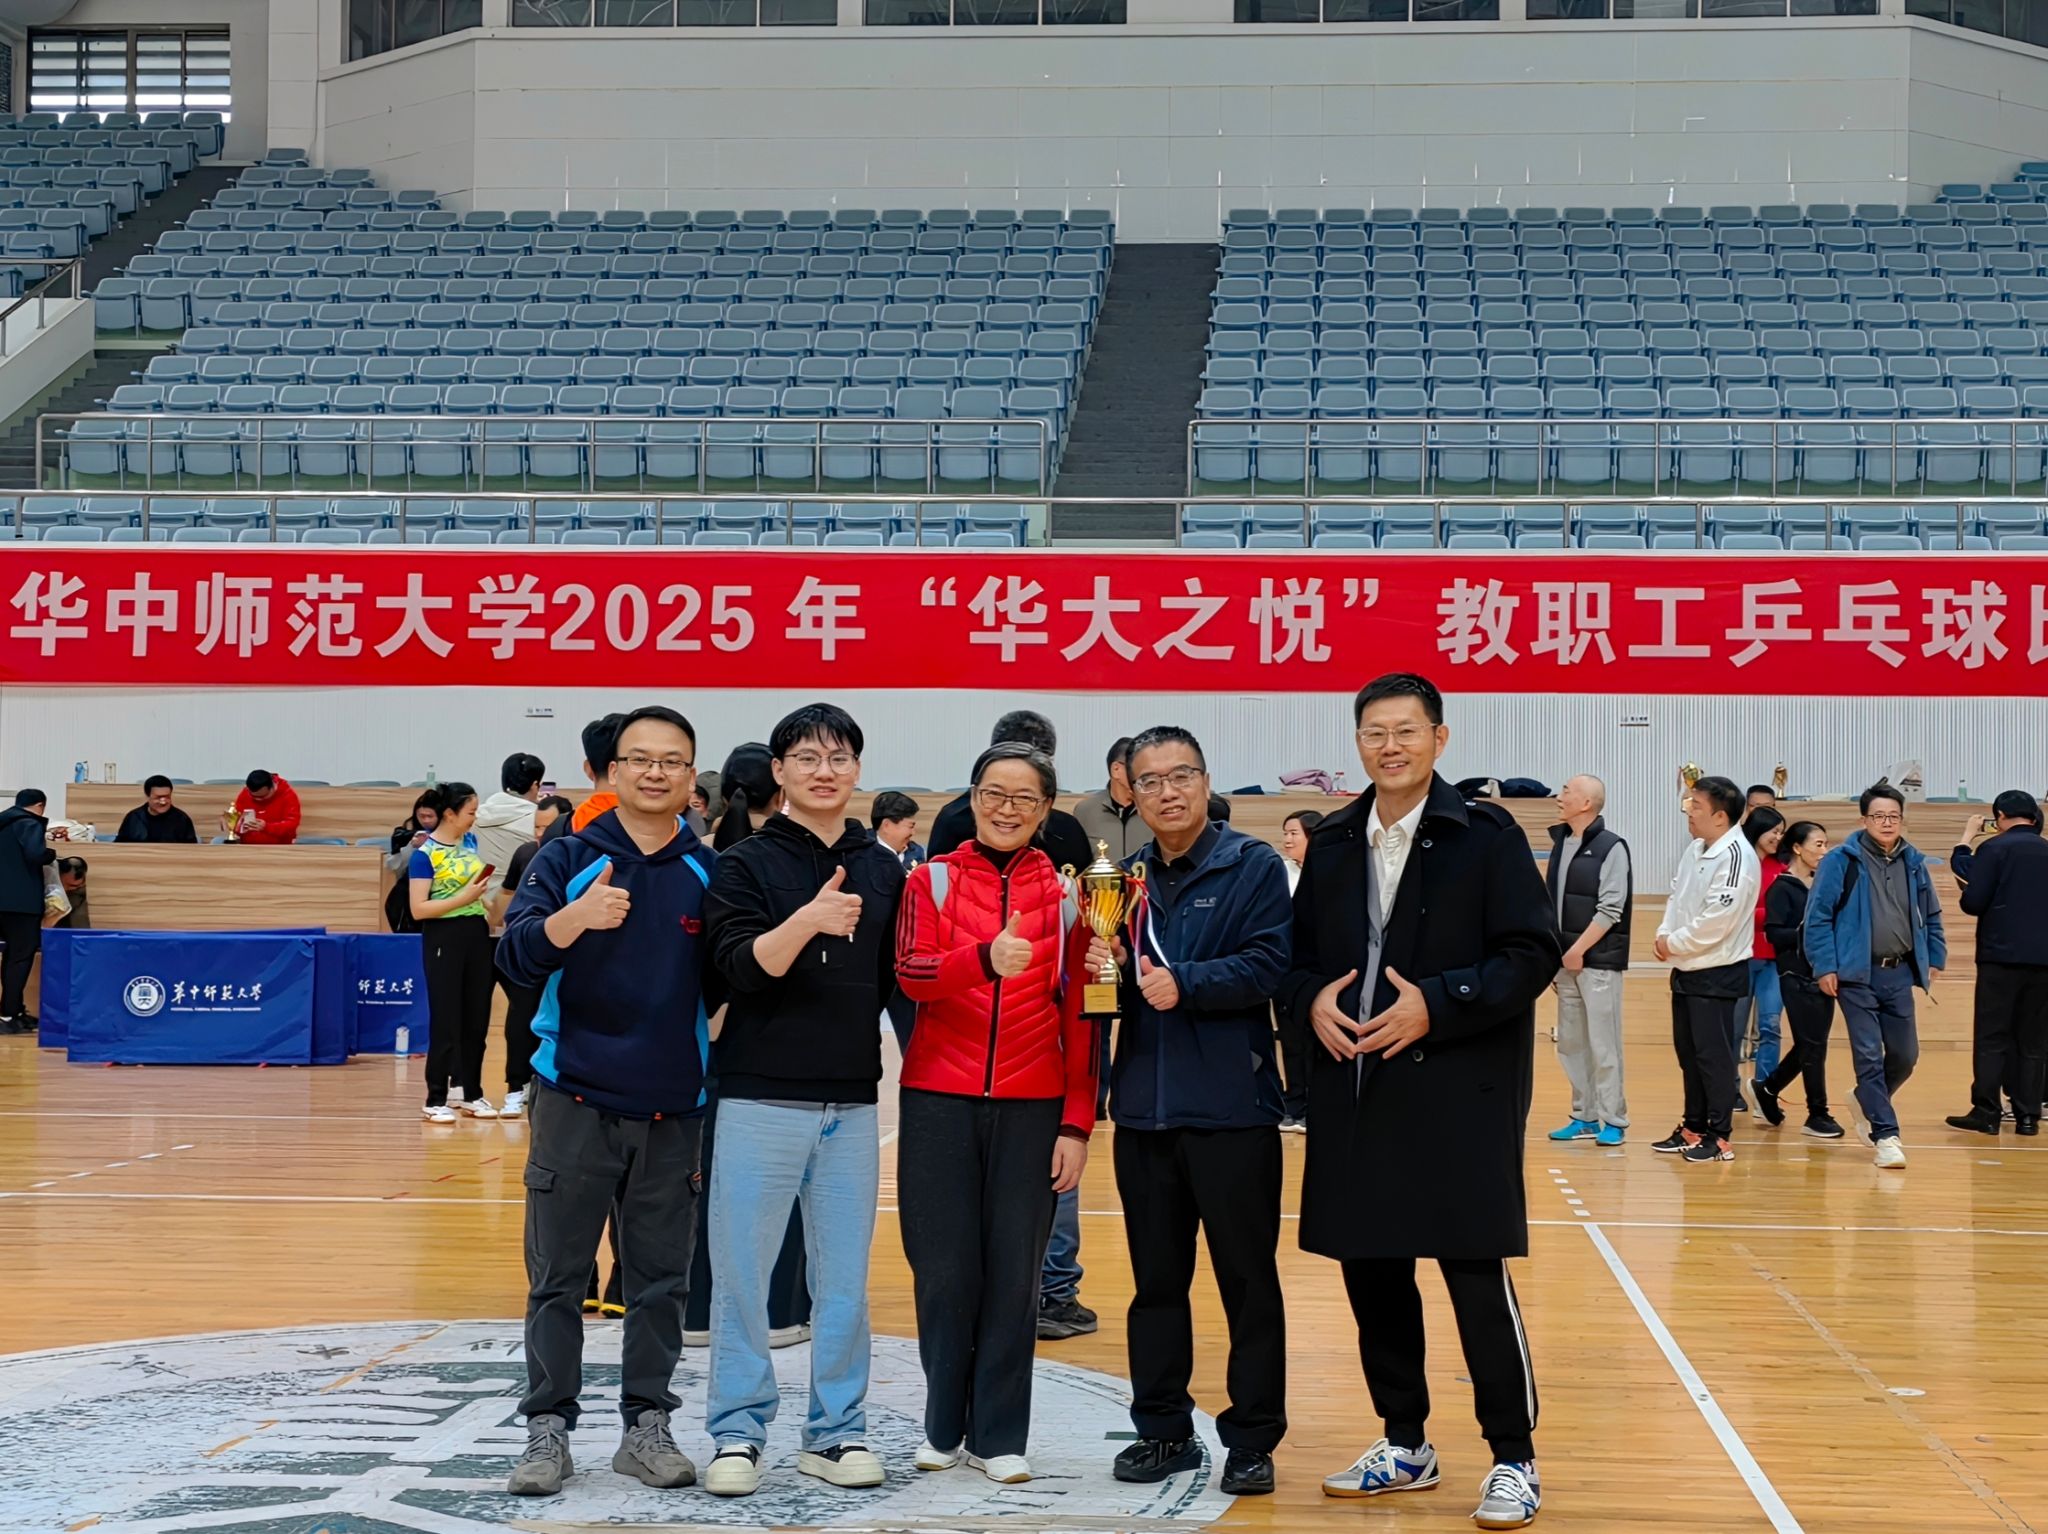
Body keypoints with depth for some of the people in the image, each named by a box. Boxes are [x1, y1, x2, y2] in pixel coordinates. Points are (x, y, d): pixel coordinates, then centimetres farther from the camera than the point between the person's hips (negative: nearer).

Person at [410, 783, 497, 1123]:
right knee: (445, 1022, -3)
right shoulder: (425, 854, -12)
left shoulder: (470, 842, 7)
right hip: (444, 938, -6)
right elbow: (418, 909, -17)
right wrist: (463, 898, -20)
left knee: (477, 1019, 9)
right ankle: (435, 1100, 5)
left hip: (477, 935, 6)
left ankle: (472, 1094, 20)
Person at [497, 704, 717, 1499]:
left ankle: (648, 1424, 18)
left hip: (672, 1112, 2)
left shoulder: (710, 873, 4)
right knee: (558, 1277, 3)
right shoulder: (567, 859, -1)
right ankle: (548, 1427, 12)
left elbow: (727, 984, 9)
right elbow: (517, 954, -13)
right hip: (575, 1102, -2)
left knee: (661, 1279, 8)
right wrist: (576, 917, -31)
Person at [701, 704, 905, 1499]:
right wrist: (808, 920, -31)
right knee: (742, 1272, 1)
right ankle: (739, 1432, 11)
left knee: (844, 1278, 8)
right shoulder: (745, 865, -2)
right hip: (761, 1098, -3)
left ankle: (836, 1430, 17)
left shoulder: (884, 869, 9)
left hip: (853, 1103, 3)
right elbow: (742, 969, -16)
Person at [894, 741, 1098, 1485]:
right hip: (939, 1101, 0)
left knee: (1013, 1271, 3)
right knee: (944, 1269, 4)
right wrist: (984, 957, -31)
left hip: (1031, 1108, 1)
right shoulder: (932, 881, 4)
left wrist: (1077, 1123, -1)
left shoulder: (1065, 896, 6)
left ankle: (999, 1433, 14)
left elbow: (1080, 1017, 6)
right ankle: (944, 1423, 20)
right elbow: (911, 973, -12)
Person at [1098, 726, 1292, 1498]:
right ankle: (1163, 1428, 21)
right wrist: (1106, 966, -9)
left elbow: (1269, 963, -14)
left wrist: (1184, 983, -23)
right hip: (1144, 1108, 5)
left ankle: (1252, 1438, 10)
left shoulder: (1253, 866, -3)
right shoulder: (1126, 877, 11)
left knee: (1248, 1279, 2)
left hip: (1231, 1106, -4)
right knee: (1156, 1279, 11)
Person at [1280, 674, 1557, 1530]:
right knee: (1371, 1275, 11)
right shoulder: (1333, 843, 11)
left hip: (1461, 1101, -5)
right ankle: (1404, 1445, 27)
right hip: (1354, 1097, 5)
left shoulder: (1485, 835, -4)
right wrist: (1312, 1000, -6)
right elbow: (1296, 953, 16)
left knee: (1477, 1279, -4)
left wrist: (1436, 1005, -18)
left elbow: (1532, 954, -10)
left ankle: (1513, 1461, 8)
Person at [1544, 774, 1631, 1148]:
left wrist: (1579, 950, -13)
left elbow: (1610, 910, -14)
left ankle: (1614, 1121, 1)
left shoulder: (1611, 847, -9)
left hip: (1598, 962, -7)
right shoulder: (1560, 843, 11)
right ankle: (1584, 1117, 17)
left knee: (1603, 1045, -5)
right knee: (1571, 1043, 9)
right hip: (1566, 961, 7)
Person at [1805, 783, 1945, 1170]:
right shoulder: (1842, 861, -6)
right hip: (1857, 975, -5)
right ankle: (1885, 1134, 1)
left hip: (1899, 974, 5)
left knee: (1904, 1055, 10)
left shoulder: (1913, 863, 8)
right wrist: (1824, 966, -11)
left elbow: (1931, 917, 20)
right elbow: (1818, 916, -7)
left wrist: (1935, 959, 15)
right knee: (1868, 1054, -5)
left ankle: (1870, 1102, 37)